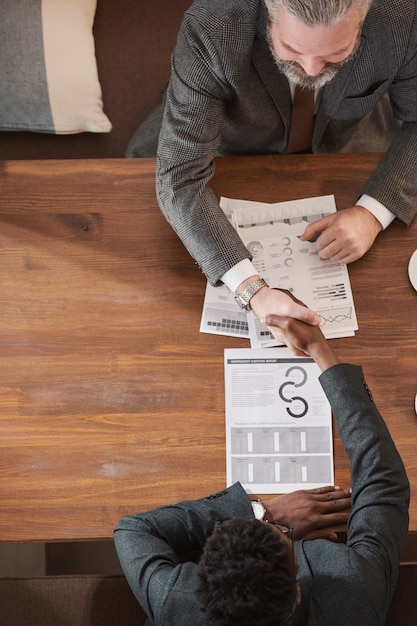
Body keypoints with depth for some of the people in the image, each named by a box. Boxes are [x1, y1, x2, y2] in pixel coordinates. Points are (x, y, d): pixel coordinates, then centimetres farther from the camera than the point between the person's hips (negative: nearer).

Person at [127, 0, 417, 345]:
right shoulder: (209, 28, -42)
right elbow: (180, 178, -42)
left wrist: (372, 213, -36)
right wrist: (252, 289, -54)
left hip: (347, 137, 1)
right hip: (236, 142, -1)